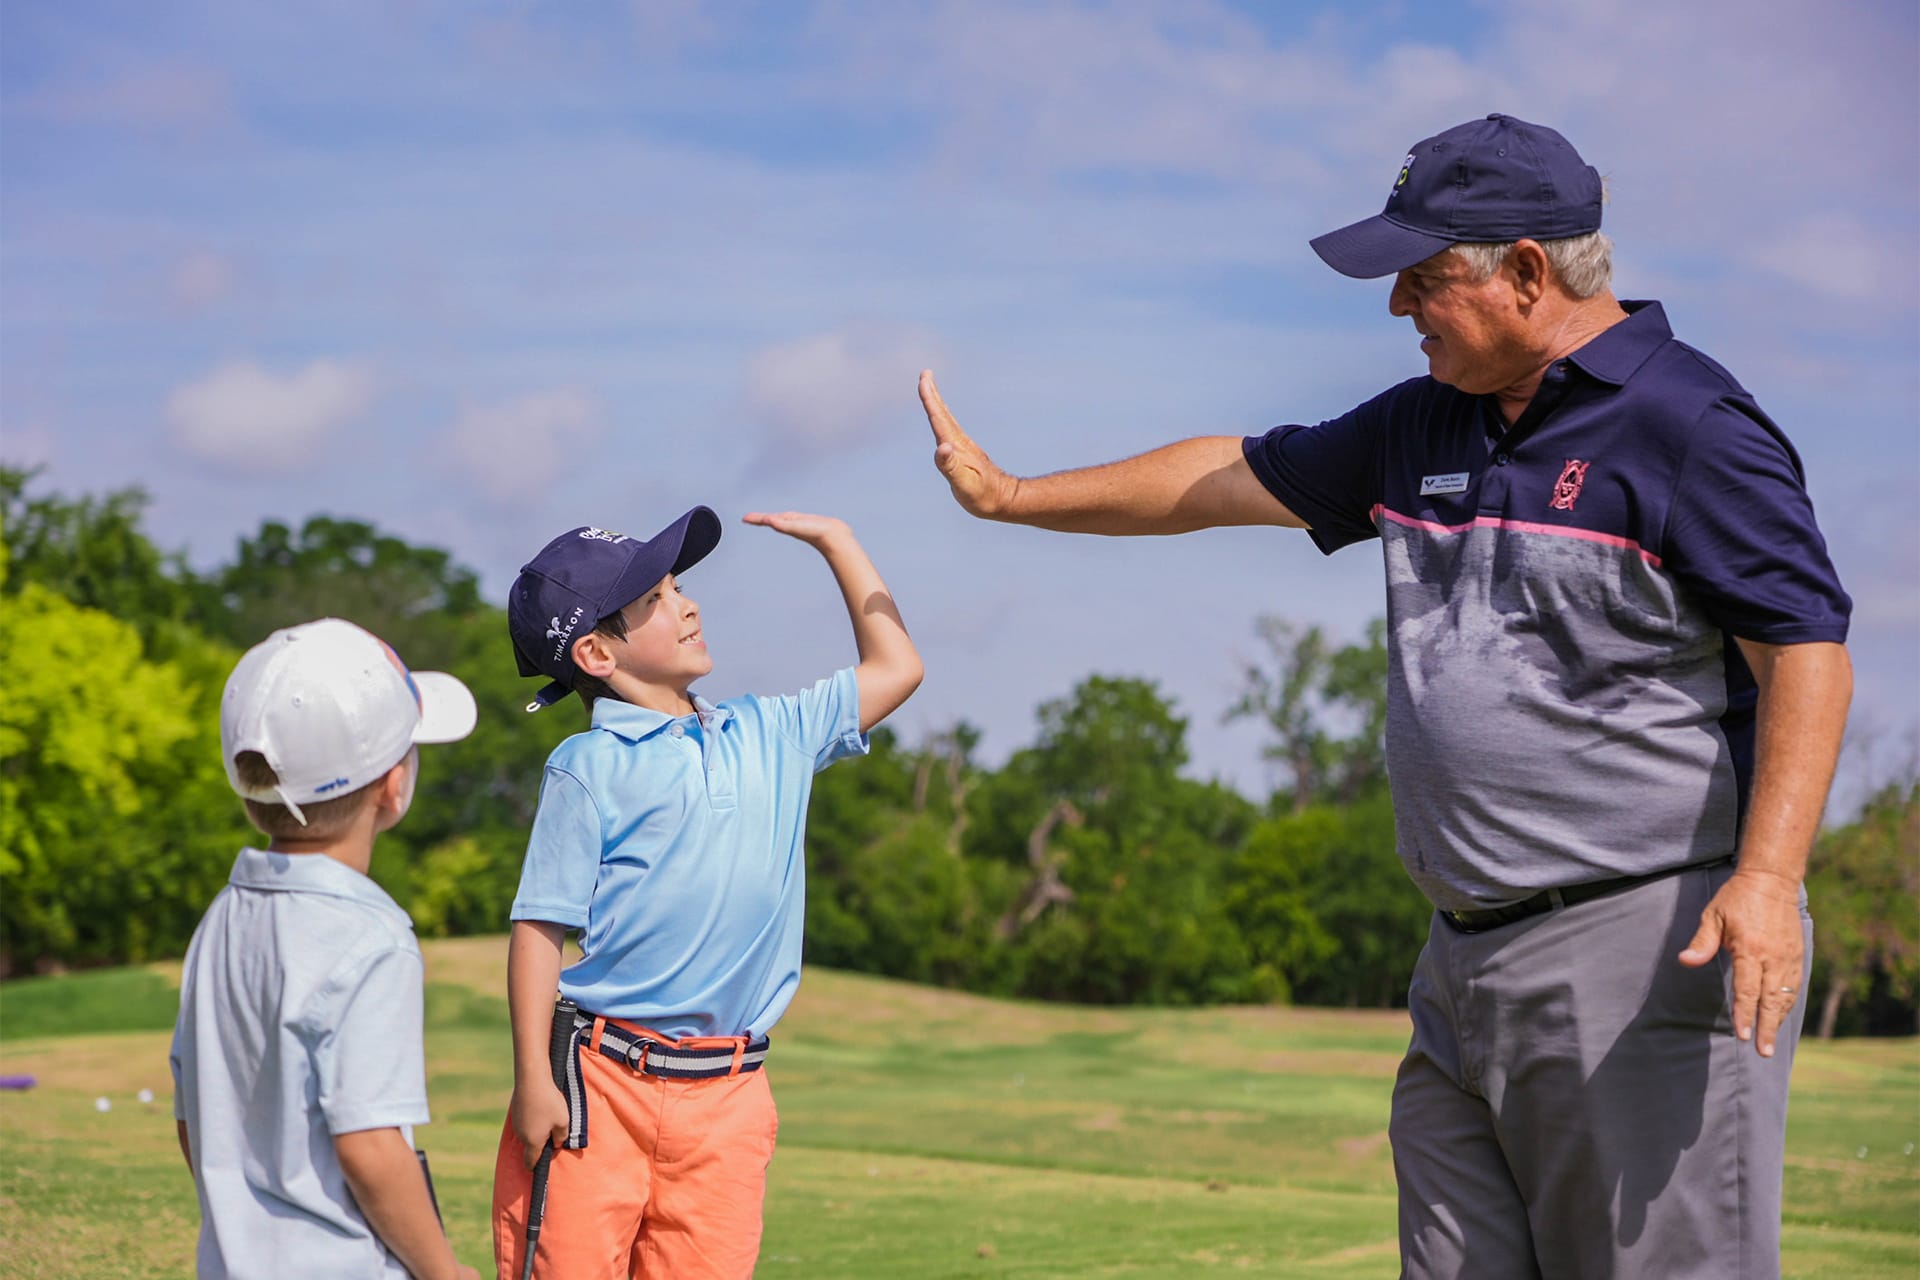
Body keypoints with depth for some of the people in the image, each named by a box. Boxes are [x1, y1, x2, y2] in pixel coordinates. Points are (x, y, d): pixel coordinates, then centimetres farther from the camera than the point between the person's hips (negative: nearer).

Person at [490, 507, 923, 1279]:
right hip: (603, 1081, -5)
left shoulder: (768, 736, 13)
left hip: (729, 1096, 5)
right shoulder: (590, 767, -4)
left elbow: (894, 670, 22)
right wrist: (533, 1083, -12)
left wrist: (835, 542, 23)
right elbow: (539, 925, -6)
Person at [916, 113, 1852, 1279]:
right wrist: (1012, 497, 31)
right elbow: (1240, 478, 28)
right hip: (1467, 956, 8)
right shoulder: (1424, 427, 17)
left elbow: (1806, 650, -14)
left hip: (1653, 945, -8)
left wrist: (1767, 878, -26)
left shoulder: (1688, 425, -8)